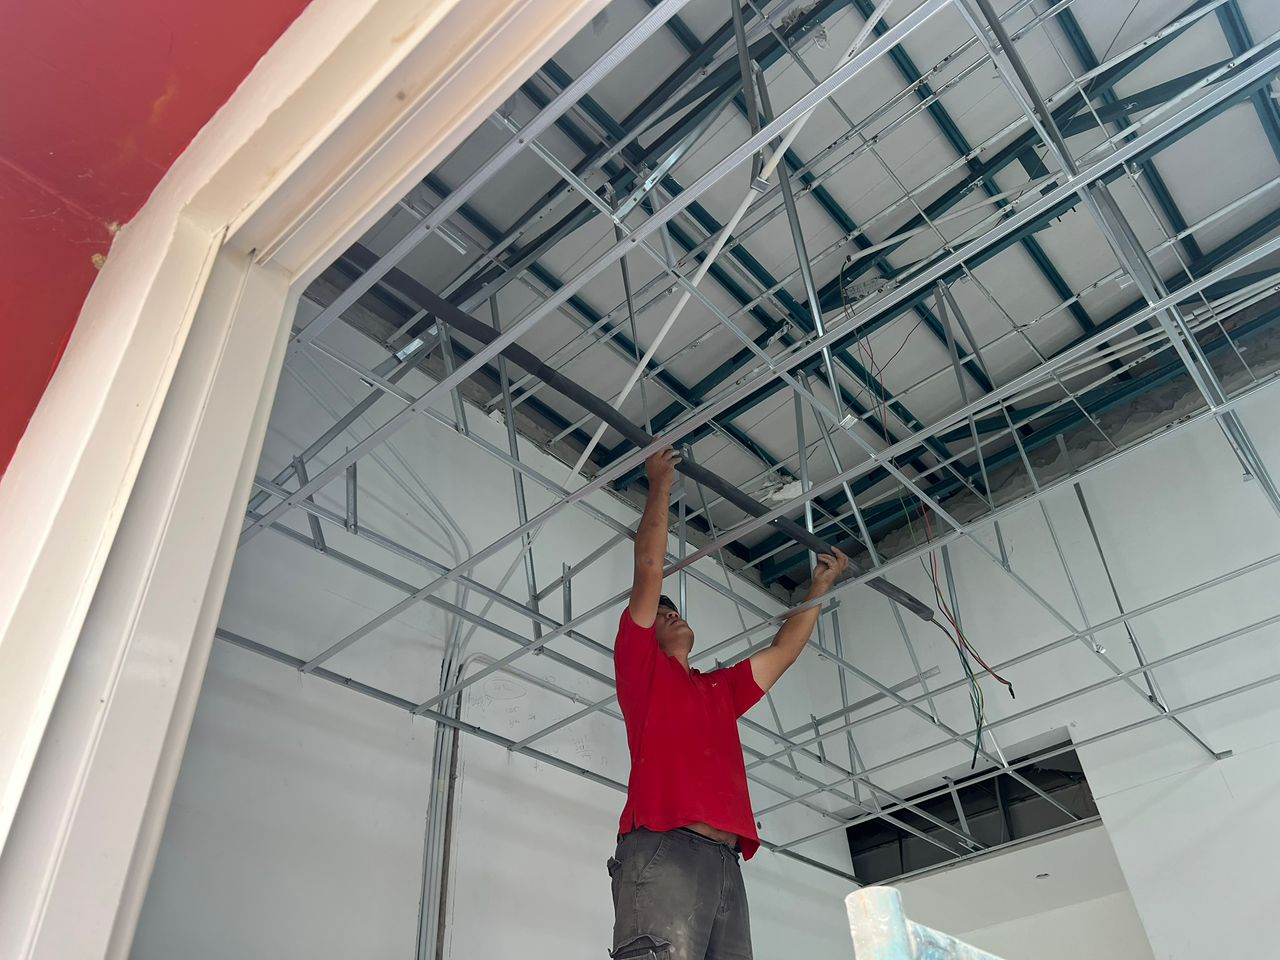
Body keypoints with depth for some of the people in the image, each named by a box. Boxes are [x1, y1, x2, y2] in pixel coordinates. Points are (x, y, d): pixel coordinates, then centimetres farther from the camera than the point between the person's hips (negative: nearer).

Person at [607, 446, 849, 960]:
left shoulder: (721, 688, 33)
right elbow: (649, 569, 12)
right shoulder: (639, 664, 16)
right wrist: (660, 486, 20)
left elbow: (784, 650, 40)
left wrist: (819, 587, 45)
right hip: (661, 850, -6)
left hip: (725, 862, 6)